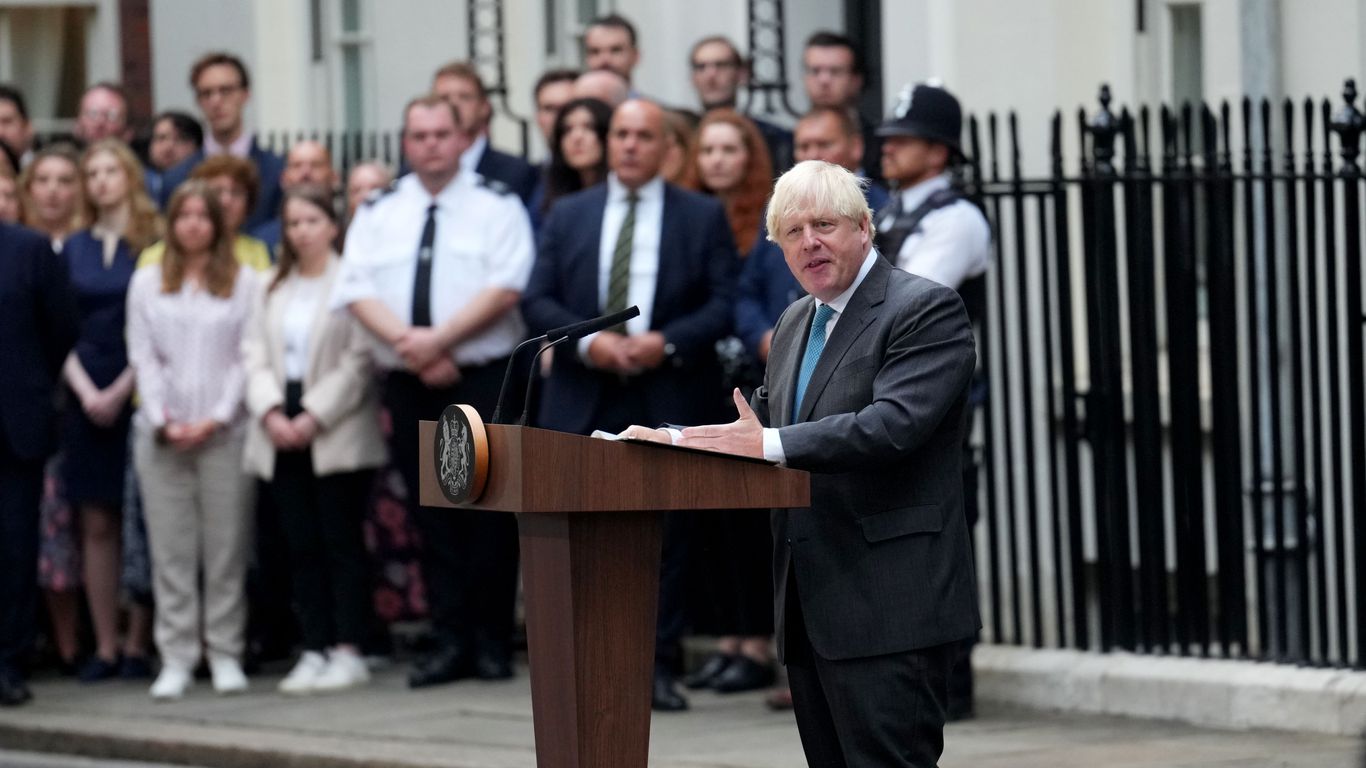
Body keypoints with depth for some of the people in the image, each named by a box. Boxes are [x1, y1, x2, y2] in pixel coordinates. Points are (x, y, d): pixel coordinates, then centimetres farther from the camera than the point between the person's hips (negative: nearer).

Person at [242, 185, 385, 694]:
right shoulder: (273, 288, 14)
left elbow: (359, 360, -10)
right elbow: (255, 354, 9)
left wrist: (315, 417, -13)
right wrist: (271, 412, -7)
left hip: (337, 436, -5)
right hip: (284, 436, 5)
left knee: (341, 543, -3)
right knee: (301, 546, 5)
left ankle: (347, 651, -1)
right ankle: (314, 651, 7)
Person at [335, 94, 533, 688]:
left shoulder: (496, 207, 2)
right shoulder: (377, 214, 12)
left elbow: (505, 287, -10)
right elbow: (358, 291, 1)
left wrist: (439, 339, -17)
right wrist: (410, 345, -13)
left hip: (485, 378, -3)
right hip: (410, 386, 3)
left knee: (489, 513, -4)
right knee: (431, 516, 3)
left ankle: (492, 641, 3)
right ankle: (450, 642, 6)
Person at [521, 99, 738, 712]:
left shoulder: (703, 216, 7)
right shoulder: (568, 215, 13)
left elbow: (724, 303, 0)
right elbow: (537, 300, 6)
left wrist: (667, 342, -15)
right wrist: (587, 340, -11)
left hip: (668, 397, -1)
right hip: (583, 402, 2)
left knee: (664, 535, 0)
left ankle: (659, 667, 4)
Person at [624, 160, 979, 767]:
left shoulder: (928, 310, -9)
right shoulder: (796, 323, 19)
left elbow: (893, 425, -22)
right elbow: (760, 424, 23)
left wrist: (770, 445, -25)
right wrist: (675, 442, 3)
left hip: (888, 600, -9)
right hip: (811, 603, 9)